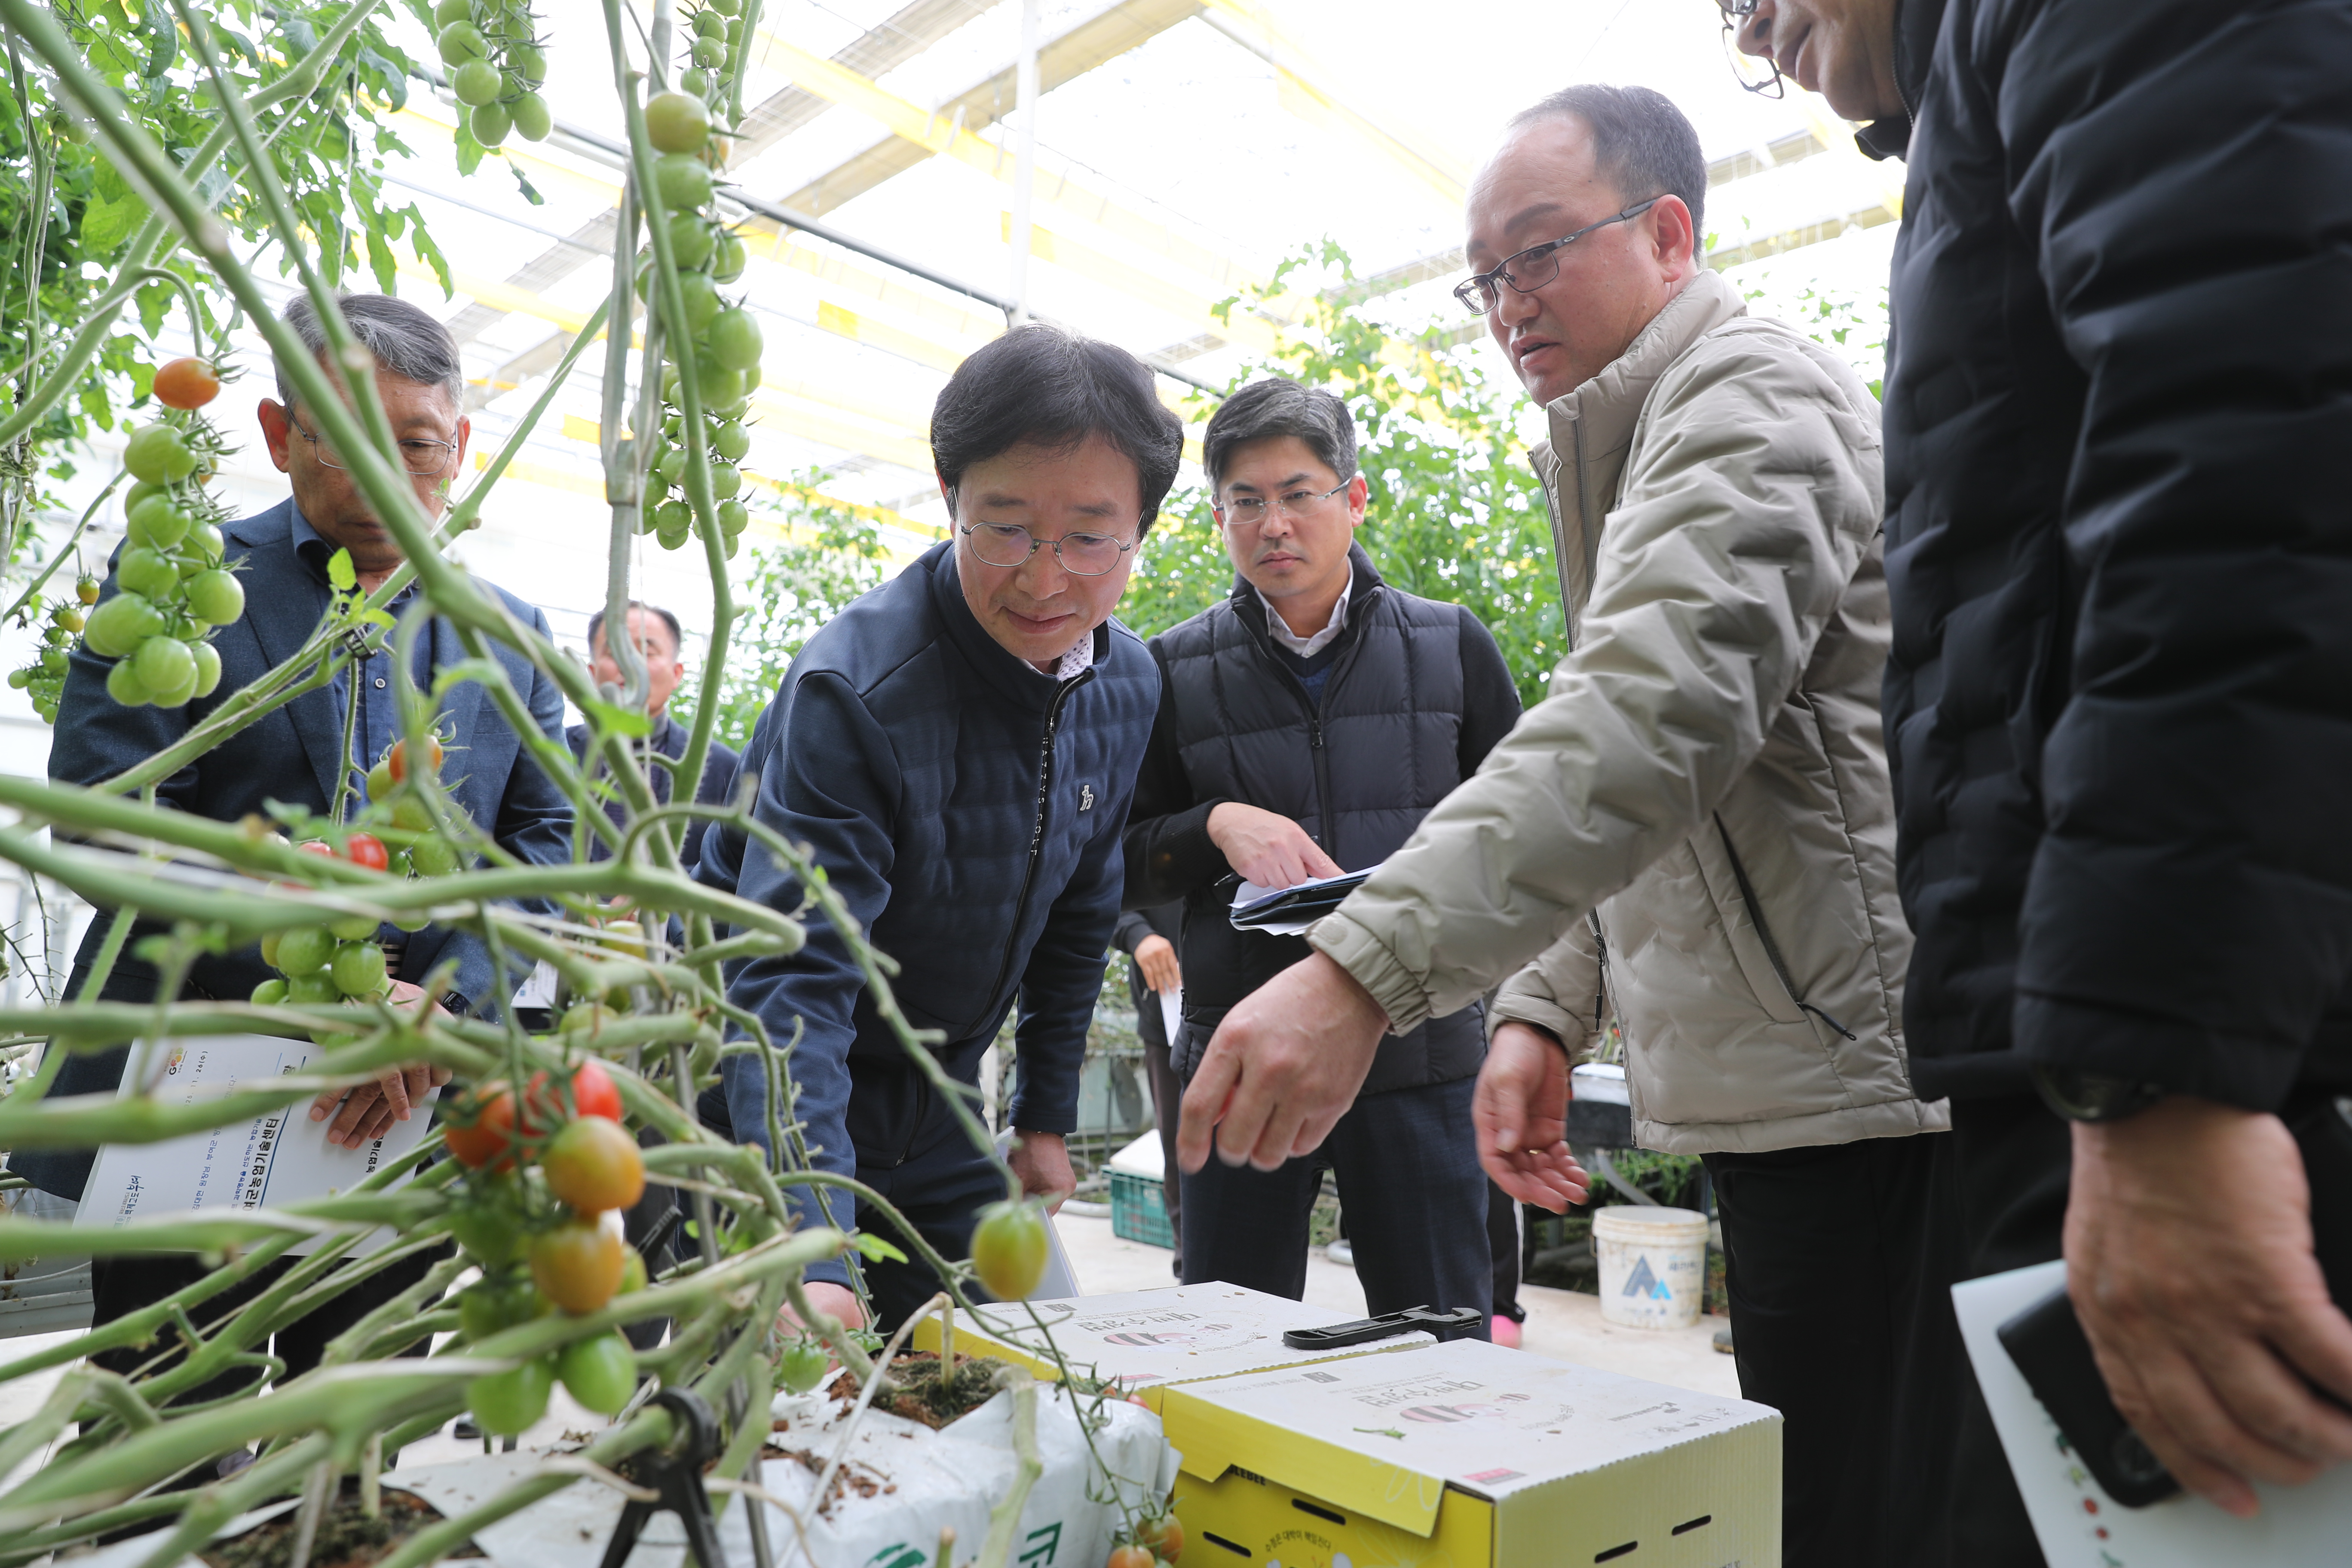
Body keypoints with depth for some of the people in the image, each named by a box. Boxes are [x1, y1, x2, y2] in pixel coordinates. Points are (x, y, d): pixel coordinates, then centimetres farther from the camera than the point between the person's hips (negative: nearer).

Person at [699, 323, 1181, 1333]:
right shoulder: (854, 690, -28)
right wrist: (811, 1257, -44)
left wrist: (1047, 1113, 10)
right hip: (768, 1102, -5)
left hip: (934, 1110, 6)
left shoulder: (1127, 686, -6)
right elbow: (791, 982, -34)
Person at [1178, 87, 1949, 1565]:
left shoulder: (1749, 395, -9)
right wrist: (1545, 1012, 9)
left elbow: (1653, 712, -27)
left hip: (1854, 1087, -10)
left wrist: (1363, 969, -35)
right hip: (1774, 1093, 10)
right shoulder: (1623, 453, 23)